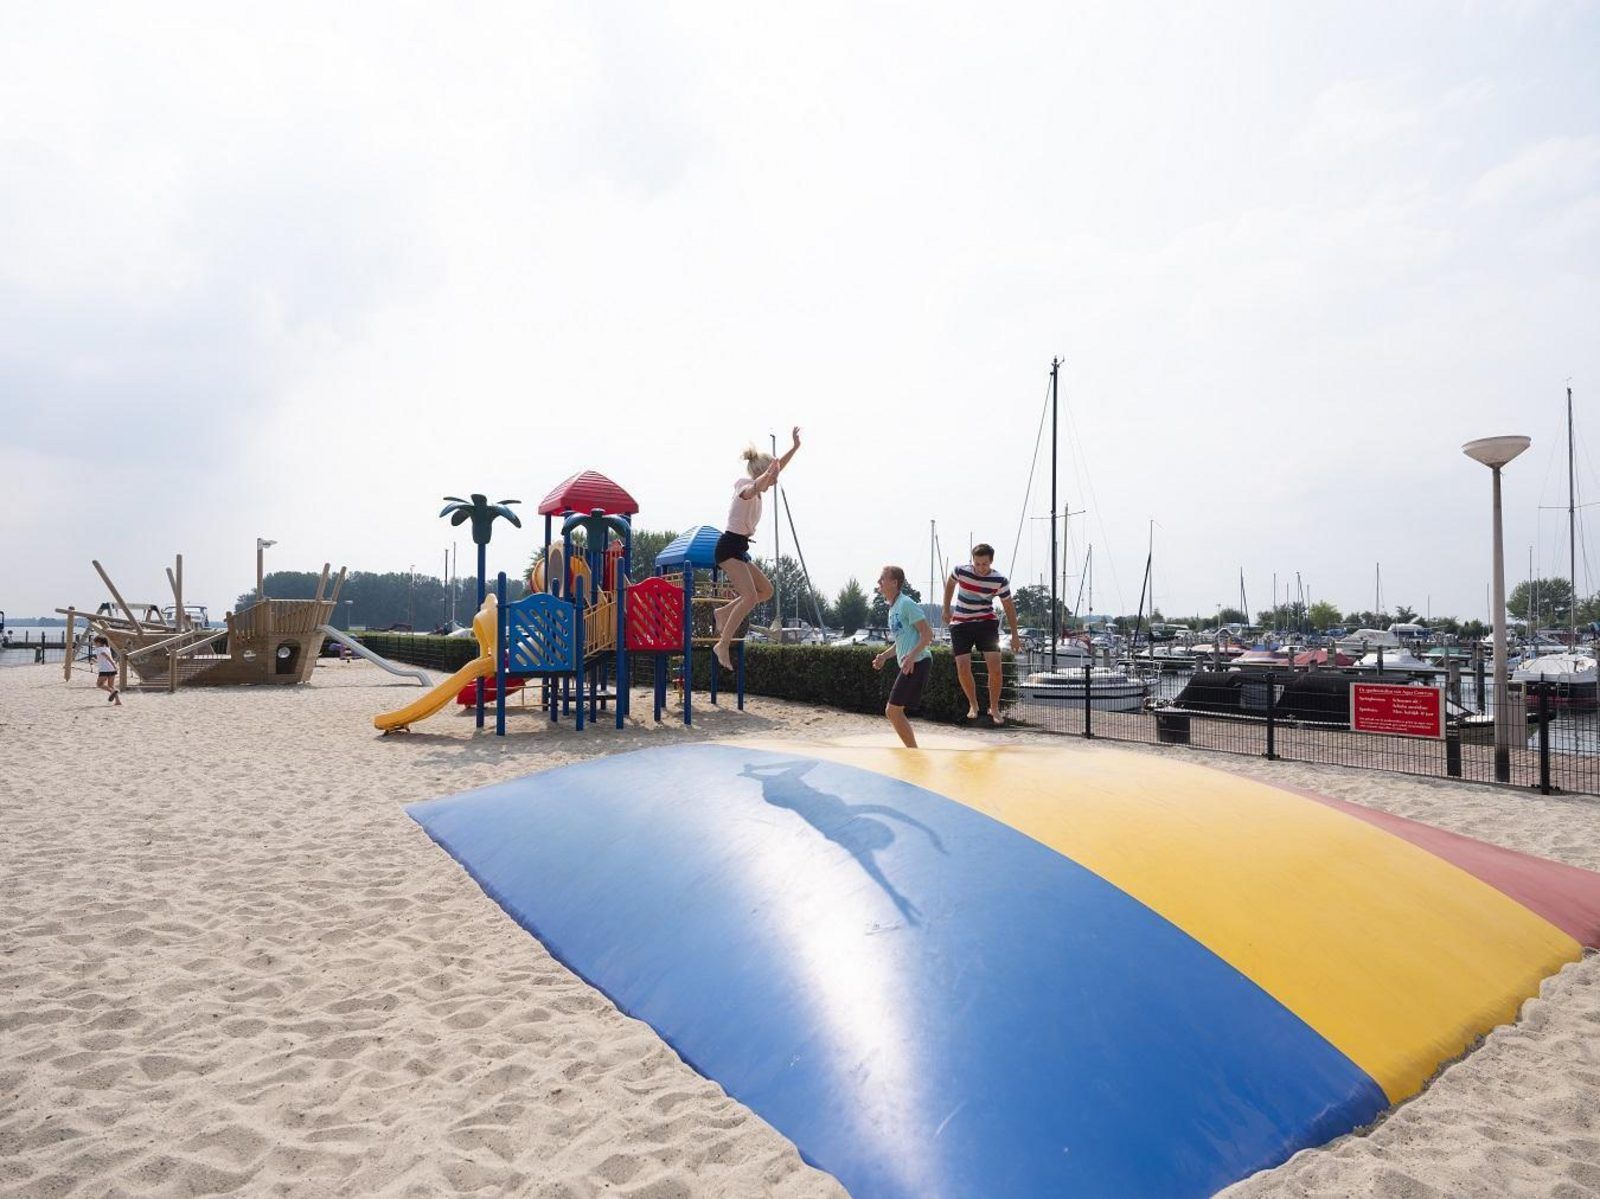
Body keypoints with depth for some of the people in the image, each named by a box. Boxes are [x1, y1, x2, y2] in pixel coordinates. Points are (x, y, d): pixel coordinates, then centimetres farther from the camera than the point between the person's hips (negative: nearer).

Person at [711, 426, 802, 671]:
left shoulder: (757, 491, 15)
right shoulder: (747, 488, -12)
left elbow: (777, 467, 26)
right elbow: (755, 486, -38)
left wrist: (795, 447, 23)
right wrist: (768, 474, -57)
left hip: (739, 549, 10)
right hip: (729, 547, -10)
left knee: (766, 590, 13)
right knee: (750, 596, -20)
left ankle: (723, 613, 16)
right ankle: (723, 644, -20)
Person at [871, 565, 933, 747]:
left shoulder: (906, 604, -10)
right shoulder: (893, 608, 19)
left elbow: (927, 634, -16)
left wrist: (912, 655, -28)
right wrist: (884, 656, 16)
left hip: (917, 663, -10)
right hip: (909, 665, 10)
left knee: (893, 711, -9)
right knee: (893, 711, 12)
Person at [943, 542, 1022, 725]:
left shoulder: (1000, 580, -13)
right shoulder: (961, 571, -13)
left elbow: (1009, 606, 0)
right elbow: (950, 584, 11)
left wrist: (1015, 635, 2)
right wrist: (946, 609, 15)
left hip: (986, 623, 0)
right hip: (960, 624, 0)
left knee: (995, 667, -11)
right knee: (963, 668, -9)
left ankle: (994, 708, 8)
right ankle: (973, 705, 14)